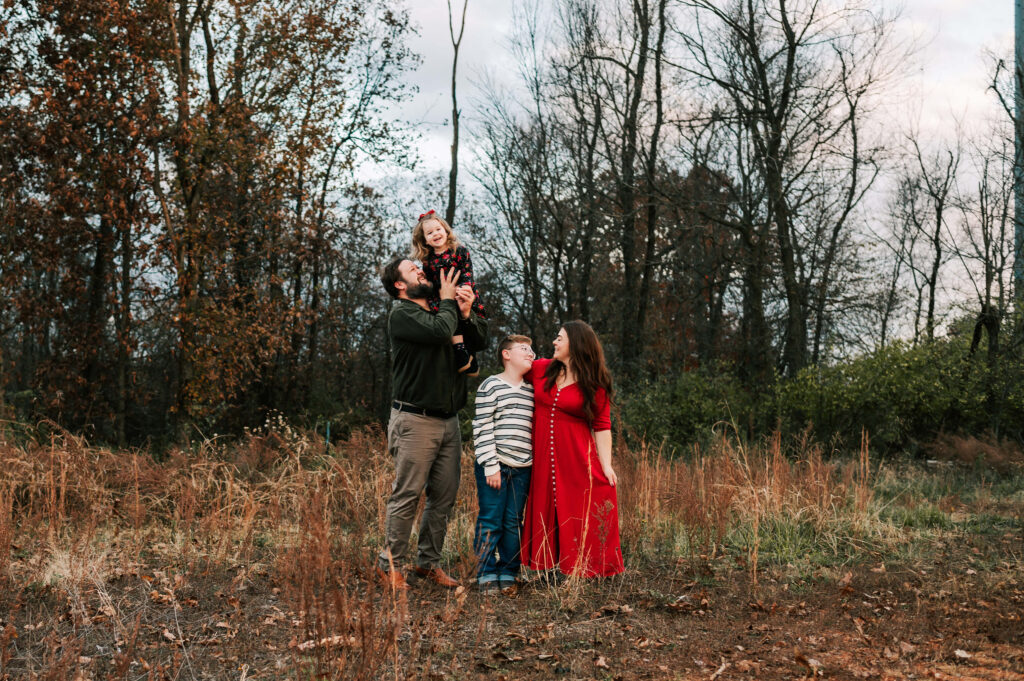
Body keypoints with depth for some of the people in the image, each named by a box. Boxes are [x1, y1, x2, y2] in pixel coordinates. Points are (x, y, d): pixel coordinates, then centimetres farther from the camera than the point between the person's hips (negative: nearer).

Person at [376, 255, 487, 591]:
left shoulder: (441, 312, 19)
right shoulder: (402, 315, -5)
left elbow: (480, 342, 17)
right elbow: (440, 332, -21)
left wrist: (466, 314, 0)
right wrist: (448, 301, -3)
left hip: (448, 420, 7)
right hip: (415, 420, -7)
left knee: (444, 496, 7)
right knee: (407, 495, -6)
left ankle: (429, 561, 17)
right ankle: (390, 564, 2)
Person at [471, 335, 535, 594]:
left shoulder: (531, 390, 15)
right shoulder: (491, 386, -3)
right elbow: (482, 429, -8)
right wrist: (491, 466, -13)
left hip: (522, 468, 5)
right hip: (495, 467, -5)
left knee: (513, 523, 7)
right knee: (490, 521, -2)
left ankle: (508, 573, 15)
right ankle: (487, 575, 7)